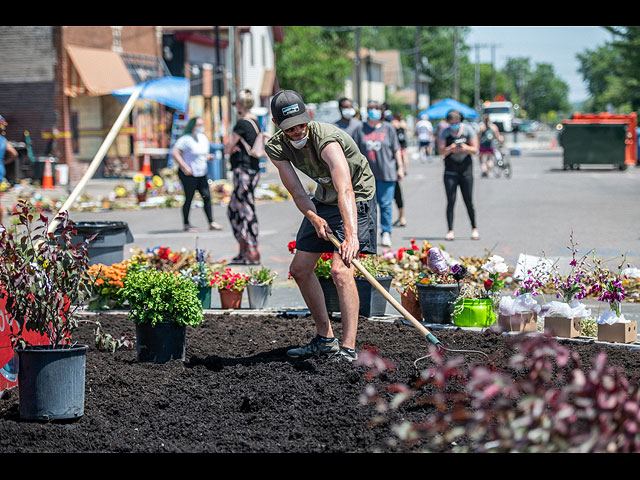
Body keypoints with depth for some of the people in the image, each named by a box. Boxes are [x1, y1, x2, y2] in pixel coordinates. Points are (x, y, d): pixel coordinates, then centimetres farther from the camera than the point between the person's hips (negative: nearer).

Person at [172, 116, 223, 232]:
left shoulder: (204, 138, 12)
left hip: (201, 174, 7)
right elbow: (175, 153, -20)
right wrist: (185, 167, -23)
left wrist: (208, 157, 2)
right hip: (188, 174, -7)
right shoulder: (186, 139, -13)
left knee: (207, 196, -2)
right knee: (189, 198, -2)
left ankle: (211, 223, -2)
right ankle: (186, 225, 9)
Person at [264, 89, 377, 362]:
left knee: (340, 270, -23)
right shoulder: (276, 148, -13)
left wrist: (351, 235, -57)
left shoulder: (326, 140, -34)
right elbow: (297, 192, -13)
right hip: (323, 199, 7)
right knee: (299, 269, 7)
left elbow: (345, 190, -46)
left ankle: (348, 349, -22)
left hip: (357, 199, -7)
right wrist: (314, 218, -32)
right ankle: (325, 340, 19)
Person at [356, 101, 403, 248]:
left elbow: (396, 149, 8)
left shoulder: (388, 128, 6)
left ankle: (386, 233, 2)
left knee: (385, 204, -3)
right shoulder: (362, 129, 9)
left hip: (386, 173, -2)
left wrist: (400, 167, 5)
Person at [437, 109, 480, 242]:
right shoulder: (444, 132, 1)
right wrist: (450, 149, -25)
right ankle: (450, 231, -3)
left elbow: (475, 150, 1)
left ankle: (474, 229, 15)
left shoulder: (468, 129, 1)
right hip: (450, 171, 0)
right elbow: (441, 151, -5)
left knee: (468, 201, 0)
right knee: (451, 201, -6)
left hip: (466, 170, 0)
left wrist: (466, 148, -20)